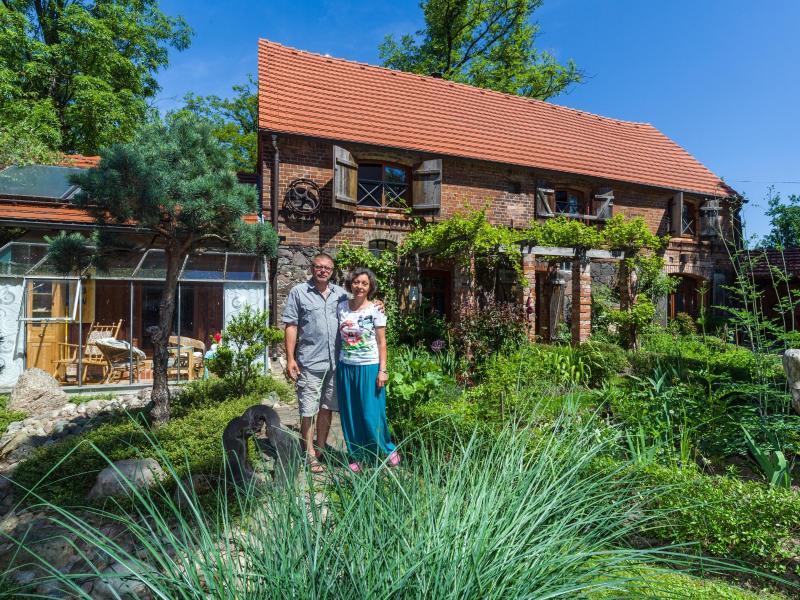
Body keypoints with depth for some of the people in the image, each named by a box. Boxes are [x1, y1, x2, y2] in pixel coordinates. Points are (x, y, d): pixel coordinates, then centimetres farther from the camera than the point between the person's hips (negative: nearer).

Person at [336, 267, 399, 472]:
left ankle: (388, 449, 23)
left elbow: (381, 342, -5)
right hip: (346, 367, 4)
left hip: (369, 368, -4)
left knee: (371, 414, -2)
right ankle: (356, 457, 25)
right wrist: (336, 365, 8)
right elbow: (337, 337, 10)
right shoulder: (341, 307, 3)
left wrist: (382, 370, -10)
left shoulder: (375, 310, -7)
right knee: (349, 414, 10)